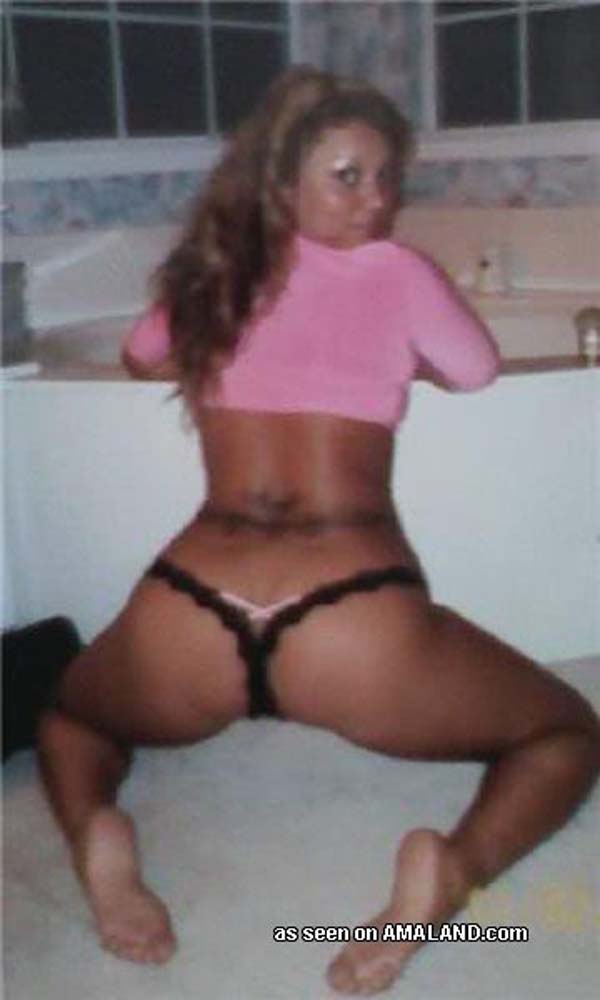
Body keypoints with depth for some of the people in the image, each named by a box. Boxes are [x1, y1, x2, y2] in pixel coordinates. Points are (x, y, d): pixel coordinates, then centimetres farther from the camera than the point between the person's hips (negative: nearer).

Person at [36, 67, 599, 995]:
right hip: (351, 621, -3)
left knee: (68, 713, 36)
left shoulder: (210, 274, 20)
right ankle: (452, 865, -12)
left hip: (183, 616, 3)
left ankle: (97, 830, 0)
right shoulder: (396, 269, 10)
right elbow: (477, 373, 27)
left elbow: (140, 358, 42)